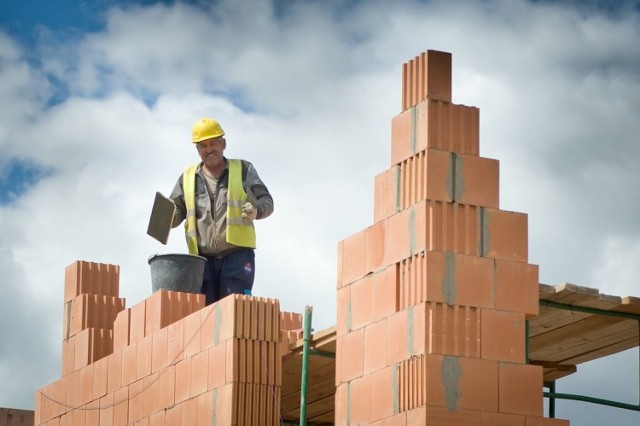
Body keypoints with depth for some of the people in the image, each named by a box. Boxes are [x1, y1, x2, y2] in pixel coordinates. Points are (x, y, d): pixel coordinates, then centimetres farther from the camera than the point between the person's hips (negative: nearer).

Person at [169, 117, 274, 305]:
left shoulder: (243, 170, 11)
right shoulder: (188, 177, 17)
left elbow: (267, 201, 7)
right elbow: (176, 211, 15)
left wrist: (256, 210, -17)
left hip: (237, 254, -3)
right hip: (203, 257, 3)